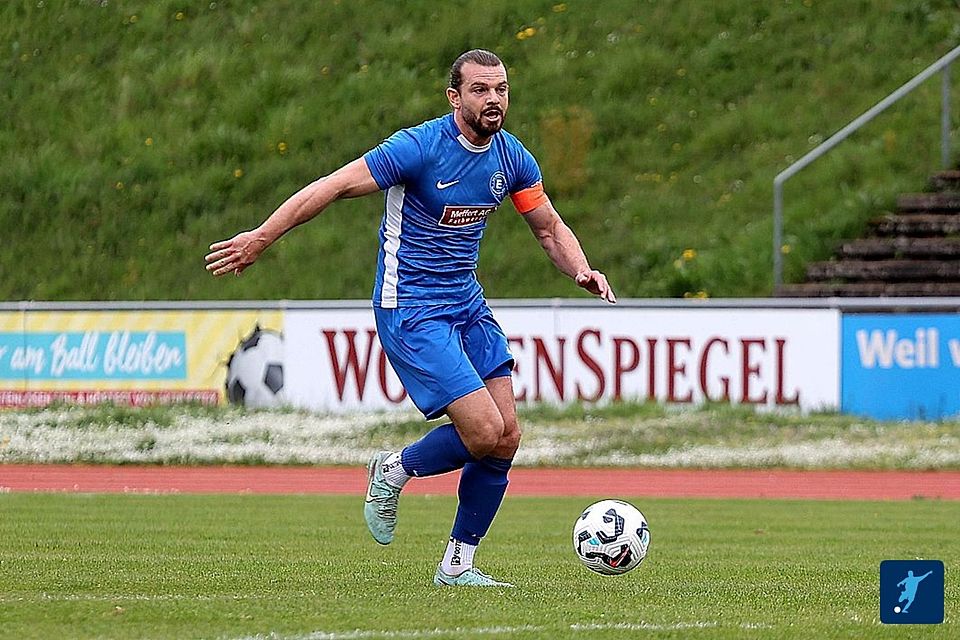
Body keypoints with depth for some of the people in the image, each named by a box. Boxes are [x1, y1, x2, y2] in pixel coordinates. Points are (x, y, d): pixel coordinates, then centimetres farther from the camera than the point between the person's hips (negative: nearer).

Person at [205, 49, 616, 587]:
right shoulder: (419, 147, -18)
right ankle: (395, 471, 12)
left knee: (507, 438, 0)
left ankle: (457, 566, 14)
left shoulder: (513, 158, 3)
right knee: (484, 431, -17)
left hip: (468, 307, 7)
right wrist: (262, 238, -14)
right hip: (411, 313, -7)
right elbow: (335, 186, -15)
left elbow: (549, 227, 15)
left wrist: (581, 270, -5)